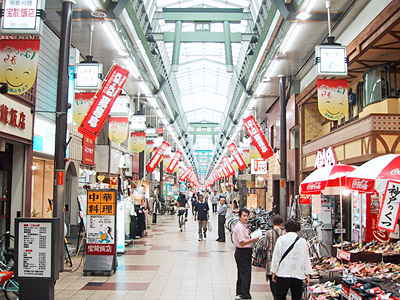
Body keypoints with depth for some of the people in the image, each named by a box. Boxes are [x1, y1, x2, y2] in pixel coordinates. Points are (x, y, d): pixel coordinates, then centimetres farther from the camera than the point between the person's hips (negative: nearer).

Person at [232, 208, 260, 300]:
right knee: (245, 274, -7)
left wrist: (252, 239, 8)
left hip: (245, 252, 11)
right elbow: (242, 242, -23)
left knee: (242, 274, 17)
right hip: (242, 252, -11)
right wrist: (253, 239, -23)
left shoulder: (244, 226, 14)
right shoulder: (239, 227, -18)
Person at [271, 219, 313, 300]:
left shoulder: (281, 239, 0)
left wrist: (273, 272, 8)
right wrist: (307, 275, 12)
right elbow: (306, 259, 5)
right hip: (298, 275, 1)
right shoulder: (302, 241, 2)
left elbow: (276, 257, 1)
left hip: (283, 273, -1)